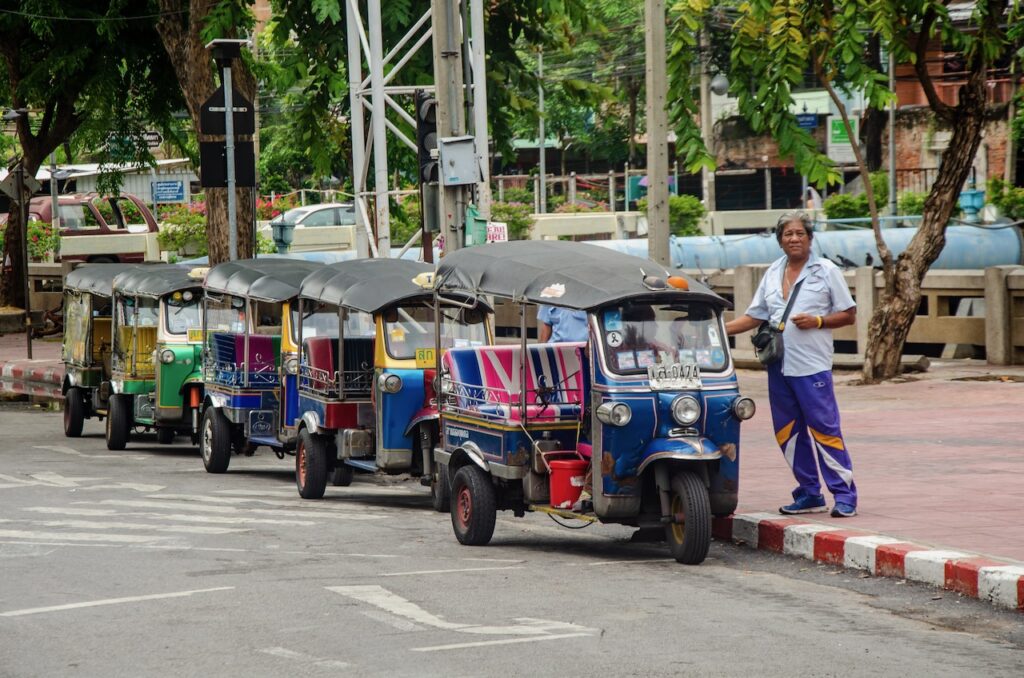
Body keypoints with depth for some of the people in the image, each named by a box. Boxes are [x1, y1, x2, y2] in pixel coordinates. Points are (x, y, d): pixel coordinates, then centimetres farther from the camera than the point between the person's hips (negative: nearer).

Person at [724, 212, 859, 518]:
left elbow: (849, 315, 1)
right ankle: (809, 495, 15)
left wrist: (817, 321, -14)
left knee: (824, 428, -10)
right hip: (778, 365, 6)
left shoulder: (826, 271, 1)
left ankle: (845, 495, -7)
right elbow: (754, 316, 18)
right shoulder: (773, 273, 15)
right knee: (788, 432, 6)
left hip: (813, 366, -6)